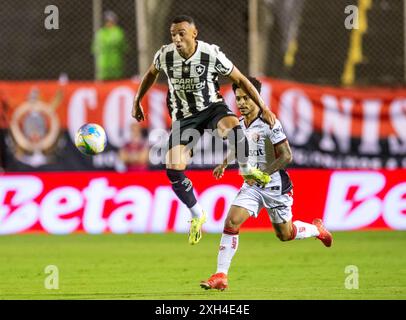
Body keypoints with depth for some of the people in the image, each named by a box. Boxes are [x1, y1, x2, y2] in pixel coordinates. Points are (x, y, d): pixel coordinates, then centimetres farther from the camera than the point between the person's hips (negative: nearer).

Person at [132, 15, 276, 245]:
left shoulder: (212, 54, -20)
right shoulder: (165, 55, -13)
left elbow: (240, 80, -9)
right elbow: (151, 74, 12)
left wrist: (263, 108, -10)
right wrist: (137, 102, 18)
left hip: (212, 107, -2)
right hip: (184, 116, 3)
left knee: (233, 126, -40)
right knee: (174, 172, -12)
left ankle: (246, 170, -10)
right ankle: (197, 216, 13)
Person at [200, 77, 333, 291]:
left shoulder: (269, 123, -18)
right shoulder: (239, 124, 3)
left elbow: (286, 156, -20)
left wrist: (262, 173, -26)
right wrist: (224, 164, 17)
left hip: (274, 186, -5)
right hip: (251, 185, 5)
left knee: (284, 234, 9)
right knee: (231, 222, -15)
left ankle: (316, 229, 42)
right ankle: (220, 276, -14)